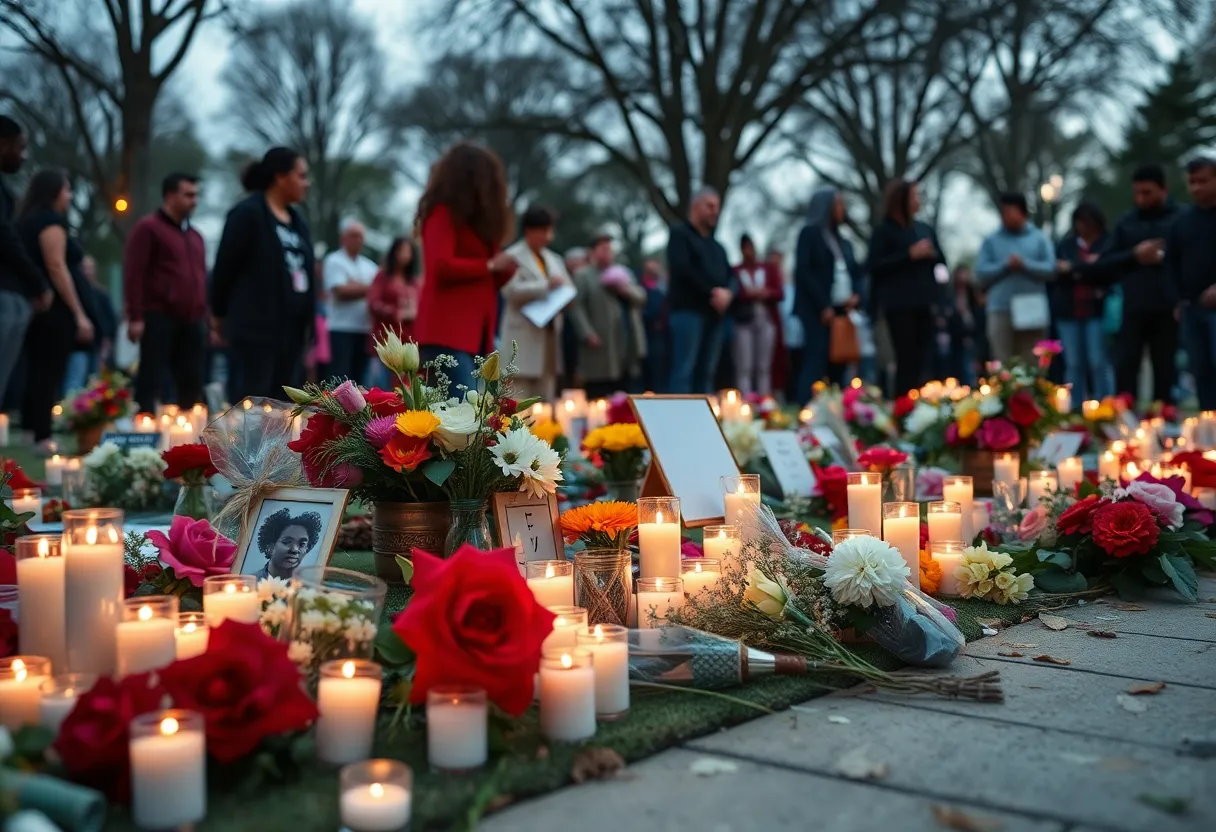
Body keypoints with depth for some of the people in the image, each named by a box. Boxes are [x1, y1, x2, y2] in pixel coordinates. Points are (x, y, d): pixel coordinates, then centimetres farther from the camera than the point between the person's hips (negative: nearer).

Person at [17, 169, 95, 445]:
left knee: (38, 372, 12)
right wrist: (79, 314, -18)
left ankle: (30, 433, 15)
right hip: (55, 310, -9)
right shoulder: (51, 219, -8)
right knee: (50, 373, -10)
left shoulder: (28, 220, 19)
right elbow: (57, 268, -16)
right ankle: (43, 438, -12)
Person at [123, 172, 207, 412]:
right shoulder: (148, 228, 0)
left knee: (192, 387, 5)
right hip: (159, 318, -6)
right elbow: (133, 274, -7)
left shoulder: (195, 235, 22)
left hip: (192, 322, 6)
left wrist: (205, 317, 17)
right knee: (150, 384, -5)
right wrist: (135, 317, -14)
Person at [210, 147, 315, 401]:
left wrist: (308, 324, 12)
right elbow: (225, 266, -5)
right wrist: (220, 313, 3)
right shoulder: (248, 213, -7)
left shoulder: (297, 222, 16)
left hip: (292, 331, 8)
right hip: (255, 328, -7)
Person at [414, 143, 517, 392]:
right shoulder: (443, 213, -5)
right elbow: (442, 266, -18)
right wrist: (490, 266, -10)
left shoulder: (474, 218, 21)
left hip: (472, 329, 9)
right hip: (447, 329, -9)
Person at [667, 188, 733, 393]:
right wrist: (711, 292, -13)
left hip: (715, 313, 7)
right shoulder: (680, 233, 3)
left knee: (707, 372, 3)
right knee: (684, 370, -12)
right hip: (689, 310, -7)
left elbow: (730, 275, 18)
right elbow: (682, 269, -12)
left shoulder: (717, 245, 26)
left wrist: (727, 292, -6)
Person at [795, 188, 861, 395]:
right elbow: (803, 271, -8)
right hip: (818, 312, -7)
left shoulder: (843, 242, 21)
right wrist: (823, 306, -14)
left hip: (841, 311, 7)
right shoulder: (810, 233, 1)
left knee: (837, 369, 4)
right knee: (815, 366, -15)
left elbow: (856, 273, 22)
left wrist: (855, 295, 0)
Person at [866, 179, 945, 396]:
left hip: (924, 304, 5)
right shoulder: (883, 230, 1)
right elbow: (875, 266, -9)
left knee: (924, 360, -3)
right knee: (907, 361, -10)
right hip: (899, 305, -5)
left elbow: (939, 260, 26)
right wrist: (910, 255, -13)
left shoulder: (924, 229, 17)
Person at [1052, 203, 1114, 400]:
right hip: (1068, 312, 3)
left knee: (1099, 363, -7)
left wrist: (1073, 268, -4)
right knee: (1073, 365, 3)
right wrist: (1086, 265, -7)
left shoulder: (1108, 244, 2)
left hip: (1096, 310, -3)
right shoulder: (1065, 245, 15)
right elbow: (1056, 272, 5)